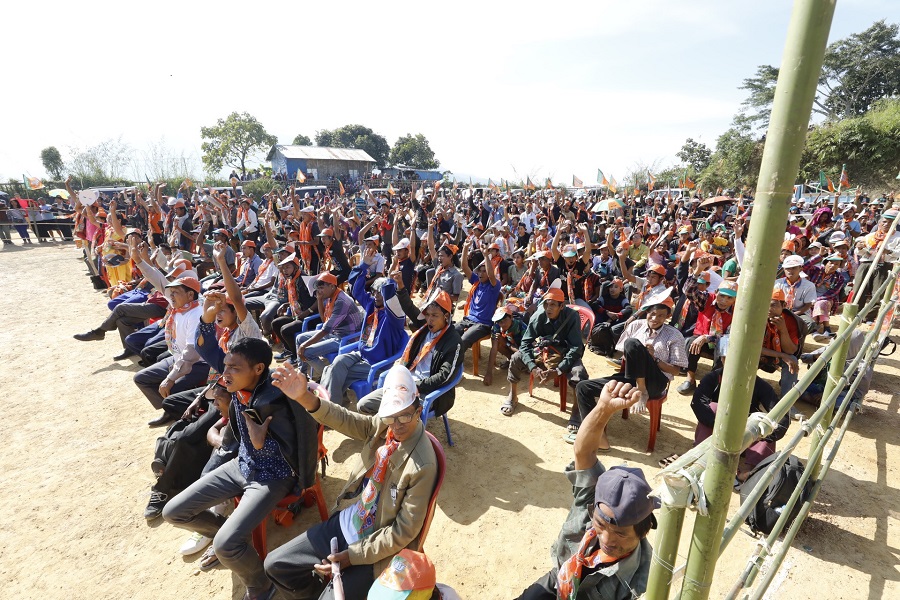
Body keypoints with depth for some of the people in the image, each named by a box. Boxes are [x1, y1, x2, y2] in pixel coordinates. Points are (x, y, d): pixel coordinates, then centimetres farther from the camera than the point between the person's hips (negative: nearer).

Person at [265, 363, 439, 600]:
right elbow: (344, 420, -20)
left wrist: (352, 556, -18)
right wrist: (304, 397, -36)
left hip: (378, 545, -6)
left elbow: (404, 531, -20)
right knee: (275, 565, 9)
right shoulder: (383, 425, -10)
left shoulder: (422, 465, -27)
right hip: (347, 523, 6)